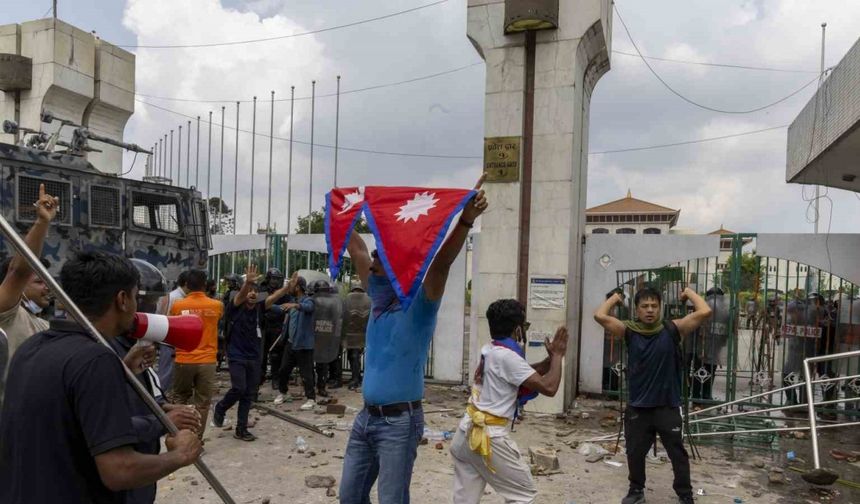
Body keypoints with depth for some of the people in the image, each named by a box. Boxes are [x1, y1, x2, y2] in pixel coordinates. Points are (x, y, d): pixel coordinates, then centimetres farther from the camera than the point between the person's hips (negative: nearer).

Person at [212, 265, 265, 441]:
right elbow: (239, 296, -28)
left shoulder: (258, 307, 3)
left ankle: (241, 430, 15)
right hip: (236, 356, -4)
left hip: (254, 357, 4)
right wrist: (247, 282, -49)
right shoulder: (237, 307, -8)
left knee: (248, 394, 6)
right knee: (239, 388, -16)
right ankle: (220, 408, 15)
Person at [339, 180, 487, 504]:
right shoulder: (379, 300, 6)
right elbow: (358, 252, 15)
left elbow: (440, 263, -27)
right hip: (366, 416, 7)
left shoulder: (418, 305, -12)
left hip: (399, 421, -7)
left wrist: (466, 221, -41)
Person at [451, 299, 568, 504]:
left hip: (468, 432, 8)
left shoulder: (489, 350, 10)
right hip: (489, 436, -8)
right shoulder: (508, 356, -16)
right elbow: (549, 388, -17)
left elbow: (527, 373, 20)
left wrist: (549, 359, 9)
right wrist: (557, 356, -3)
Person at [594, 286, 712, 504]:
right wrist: (614, 298, 1)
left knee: (678, 453, 13)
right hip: (637, 406, 1)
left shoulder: (672, 330, -6)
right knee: (635, 452, 16)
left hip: (667, 406, -1)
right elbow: (600, 316, -14)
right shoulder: (629, 331, -4)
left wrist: (689, 292, -1)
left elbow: (705, 312, -15)